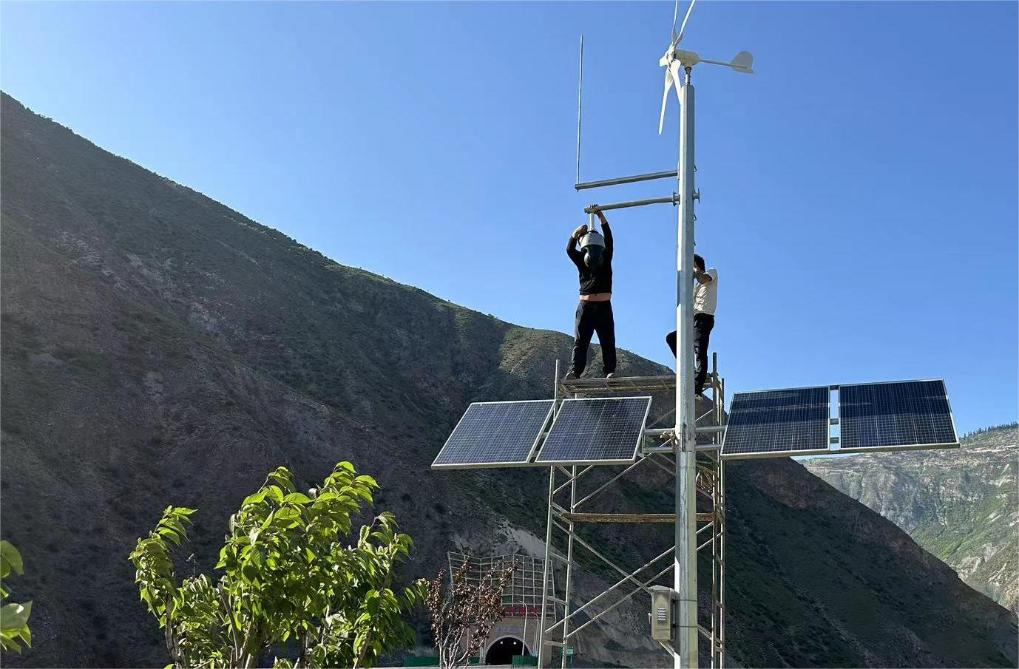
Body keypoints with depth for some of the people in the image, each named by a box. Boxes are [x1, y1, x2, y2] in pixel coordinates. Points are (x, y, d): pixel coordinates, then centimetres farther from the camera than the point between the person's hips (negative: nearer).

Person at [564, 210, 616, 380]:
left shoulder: (606, 261, 7)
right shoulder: (581, 262, 11)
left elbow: (609, 240, -4)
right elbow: (570, 250, -5)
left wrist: (602, 217, -12)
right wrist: (576, 234, -21)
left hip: (604, 307, -1)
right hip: (585, 307, 1)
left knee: (608, 341, -2)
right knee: (580, 341, -4)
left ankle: (609, 371, -1)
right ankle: (575, 371, -9)